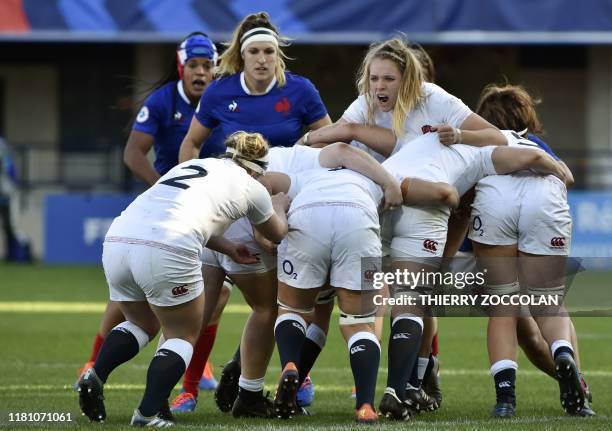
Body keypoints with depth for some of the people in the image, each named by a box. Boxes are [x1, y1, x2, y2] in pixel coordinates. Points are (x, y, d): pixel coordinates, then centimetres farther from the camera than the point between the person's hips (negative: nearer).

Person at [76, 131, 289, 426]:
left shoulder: (191, 165, 30)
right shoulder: (250, 187, 17)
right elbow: (276, 234, 35)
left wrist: (229, 249, 44)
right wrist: (280, 205, 54)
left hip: (117, 239, 6)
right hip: (166, 252, -6)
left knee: (142, 324, 27)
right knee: (183, 336, 14)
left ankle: (95, 377, 3)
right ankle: (148, 413, -4)